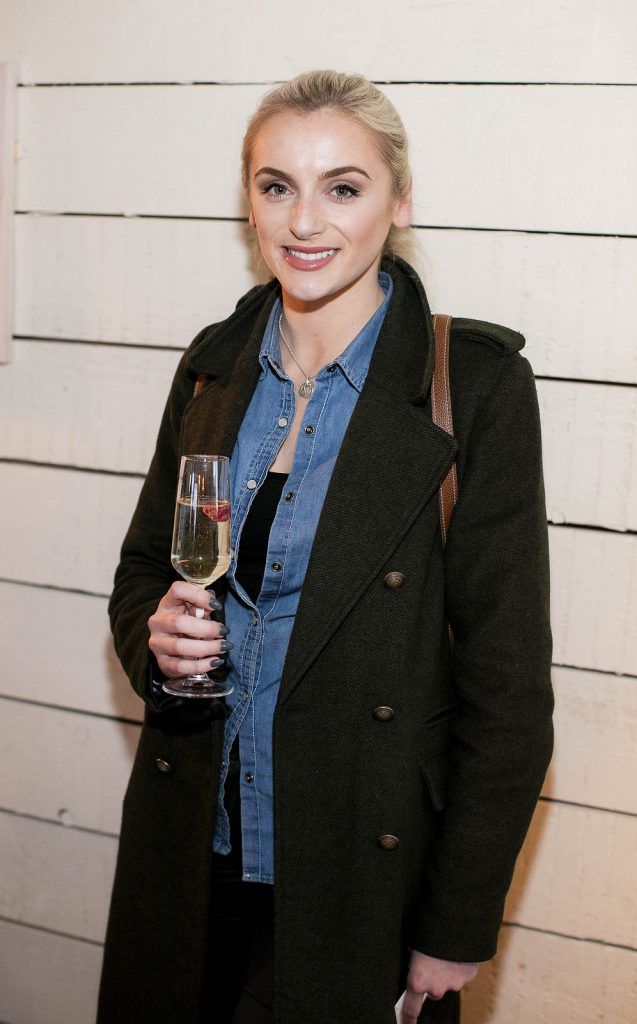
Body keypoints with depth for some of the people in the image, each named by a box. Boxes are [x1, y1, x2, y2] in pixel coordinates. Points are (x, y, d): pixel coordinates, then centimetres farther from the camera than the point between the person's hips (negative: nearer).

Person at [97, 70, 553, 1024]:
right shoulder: (214, 366, 1)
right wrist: (156, 637, -11)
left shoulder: (476, 386, -15)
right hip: (194, 848, 5)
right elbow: (141, 572, 12)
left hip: (361, 875, -4)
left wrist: (457, 930, -10)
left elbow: (507, 681, -13)